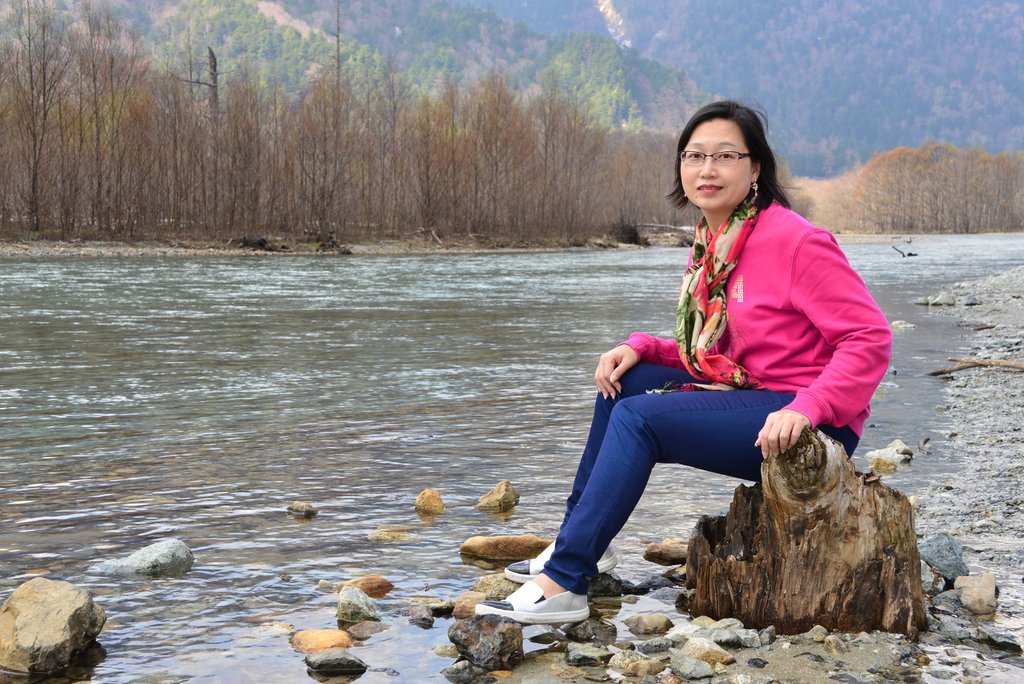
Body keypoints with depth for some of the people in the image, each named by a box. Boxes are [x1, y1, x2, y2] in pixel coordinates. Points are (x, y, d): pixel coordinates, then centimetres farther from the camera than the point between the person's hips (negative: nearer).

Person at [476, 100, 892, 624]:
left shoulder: (795, 241, -16)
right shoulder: (711, 245, 10)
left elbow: (870, 336, -19)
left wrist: (805, 409, -30)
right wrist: (642, 347, 2)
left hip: (814, 426, -9)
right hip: (746, 397, 9)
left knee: (639, 417, -21)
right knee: (623, 379, 6)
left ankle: (563, 584, -19)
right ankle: (578, 541, 13)